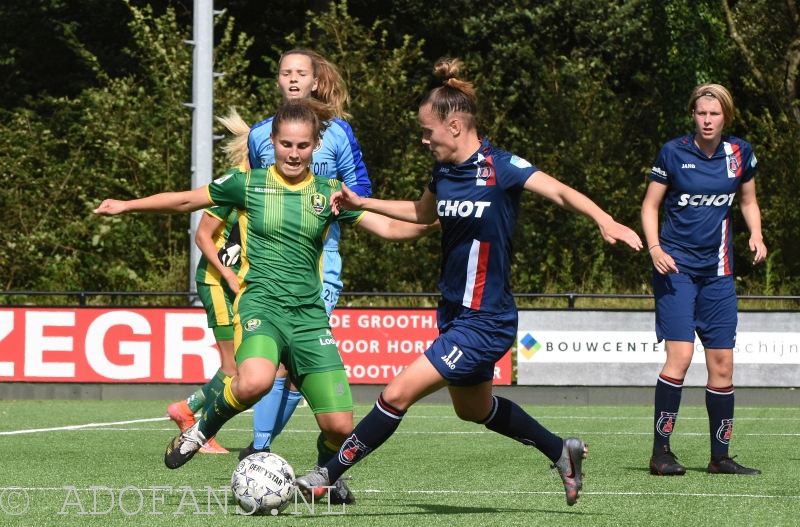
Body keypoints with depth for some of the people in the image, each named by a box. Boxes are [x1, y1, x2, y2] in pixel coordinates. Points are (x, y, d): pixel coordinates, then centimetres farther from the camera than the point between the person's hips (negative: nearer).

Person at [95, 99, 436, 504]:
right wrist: (127, 206, 11)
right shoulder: (249, 183, 3)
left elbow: (389, 228, 4)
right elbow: (185, 201, 13)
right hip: (260, 303, -3)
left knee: (340, 426, -5)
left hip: (309, 314, 3)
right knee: (256, 382, -37)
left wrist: (431, 225, -13)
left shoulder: (329, 194, 8)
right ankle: (203, 428, -5)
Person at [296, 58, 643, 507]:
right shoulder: (444, 171, 4)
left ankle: (329, 475, -1)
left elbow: (560, 192, -29)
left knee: (398, 394, -12)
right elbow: (423, 212, 25)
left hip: (486, 323, -9)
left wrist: (604, 221, -45)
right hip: (455, 314, 9)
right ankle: (562, 451, 41)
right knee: (474, 409, 25)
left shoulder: (500, 168, -18)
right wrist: (361, 204, 21)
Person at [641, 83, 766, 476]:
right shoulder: (673, 152, -5)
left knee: (722, 363, 3)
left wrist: (756, 234, -1)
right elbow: (650, 205, 3)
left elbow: (748, 201, 18)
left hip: (717, 270, 4)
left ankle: (720, 456, 13)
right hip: (676, 266, -4)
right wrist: (654, 248, -12)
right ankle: (660, 451, -10)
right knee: (680, 355, -16)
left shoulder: (740, 154, 4)